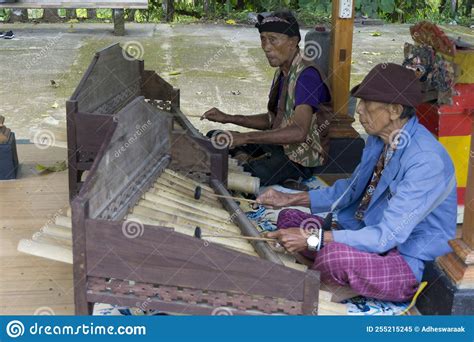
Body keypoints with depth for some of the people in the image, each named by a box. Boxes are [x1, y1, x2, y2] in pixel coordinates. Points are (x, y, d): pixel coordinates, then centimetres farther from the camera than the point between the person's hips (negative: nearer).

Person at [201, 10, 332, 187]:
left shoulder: (307, 75, -21)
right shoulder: (282, 71, 10)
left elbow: (299, 132, -32)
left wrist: (244, 137, -34)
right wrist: (228, 118, 7)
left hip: (301, 159, -9)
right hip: (277, 145, 9)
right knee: (214, 138, 11)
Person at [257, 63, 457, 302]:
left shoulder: (426, 161, -28)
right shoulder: (378, 139, 1)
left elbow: (388, 235, -30)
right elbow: (352, 188, 17)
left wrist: (313, 238, -32)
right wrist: (290, 199, 10)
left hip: (409, 265, -8)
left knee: (334, 255, -35)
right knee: (289, 218, 5)